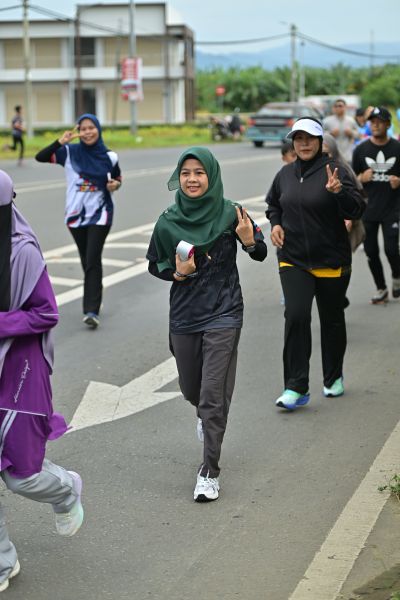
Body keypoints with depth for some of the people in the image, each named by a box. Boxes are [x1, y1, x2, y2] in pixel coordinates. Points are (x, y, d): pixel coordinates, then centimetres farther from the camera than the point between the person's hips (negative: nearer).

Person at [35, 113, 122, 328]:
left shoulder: (109, 156, -2)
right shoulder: (70, 152, -4)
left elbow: (117, 177, 14)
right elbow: (40, 157, -11)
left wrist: (115, 184, -9)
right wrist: (61, 141, -23)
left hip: (99, 215, -2)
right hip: (76, 214, 2)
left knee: (93, 260, -13)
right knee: (87, 261, 13)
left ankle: (91, 310, -16)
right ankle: (93, 303, 31)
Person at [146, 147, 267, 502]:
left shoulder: (230, 213, -8)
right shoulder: (169, 221, -3)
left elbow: (261, 255, 2)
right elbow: (154, 265, 9)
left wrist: (249, 241, -20)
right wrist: (176, 272, -12)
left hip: (223, 314, -3)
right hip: (184, 315, 3)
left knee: (213, 395, -8)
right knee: (191, 389, 18)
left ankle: (210, 471, 3)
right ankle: (206, 416, 54)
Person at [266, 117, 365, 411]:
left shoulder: (334, 171, -9)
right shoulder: (286, 174, 6)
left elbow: (357, 210, -18)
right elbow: (273, 204, 23)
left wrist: (339, 191, -36)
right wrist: (276, 223, 3)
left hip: (331, 261, -2)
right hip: (293, 260, 2)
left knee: (332, 319, 13)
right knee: (296, 316, -14)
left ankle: (334, 378, 34)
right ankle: (296, 387, -10)